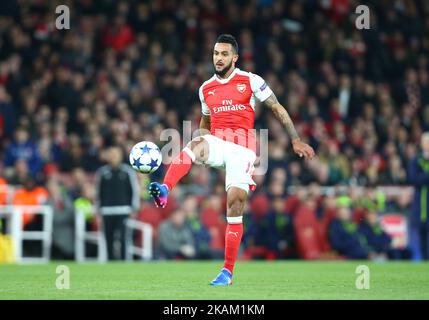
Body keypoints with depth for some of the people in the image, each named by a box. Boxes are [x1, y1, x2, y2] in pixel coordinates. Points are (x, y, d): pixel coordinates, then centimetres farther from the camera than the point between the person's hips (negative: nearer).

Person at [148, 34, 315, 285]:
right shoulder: (206, 88, 15)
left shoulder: (250, 81, 3)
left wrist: (296, 140, 1)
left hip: (242, 147, -3)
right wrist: (193, 153, 20)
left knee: (235, 202, -11)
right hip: (216, 142, 3)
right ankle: (164, 191, -54)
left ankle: (228, 271, -5)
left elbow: (278, 109, 6)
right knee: (197, 143, -34)